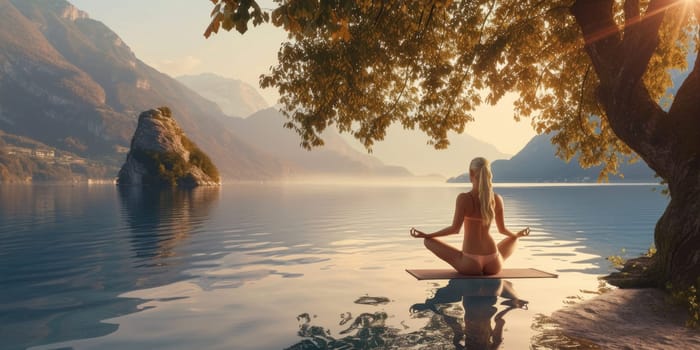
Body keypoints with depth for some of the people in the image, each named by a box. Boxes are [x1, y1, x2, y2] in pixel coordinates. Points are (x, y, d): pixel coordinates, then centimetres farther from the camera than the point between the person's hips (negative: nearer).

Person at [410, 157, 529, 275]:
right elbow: (502, 229, 10)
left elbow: (455, 229, -16)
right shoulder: (497, 199, -1)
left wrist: (426, 235, -5)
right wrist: (518, 234, 32)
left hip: (470, 264, -4)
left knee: (428, 241, 11)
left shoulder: (464, 198, -13)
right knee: (513, 239, 35)